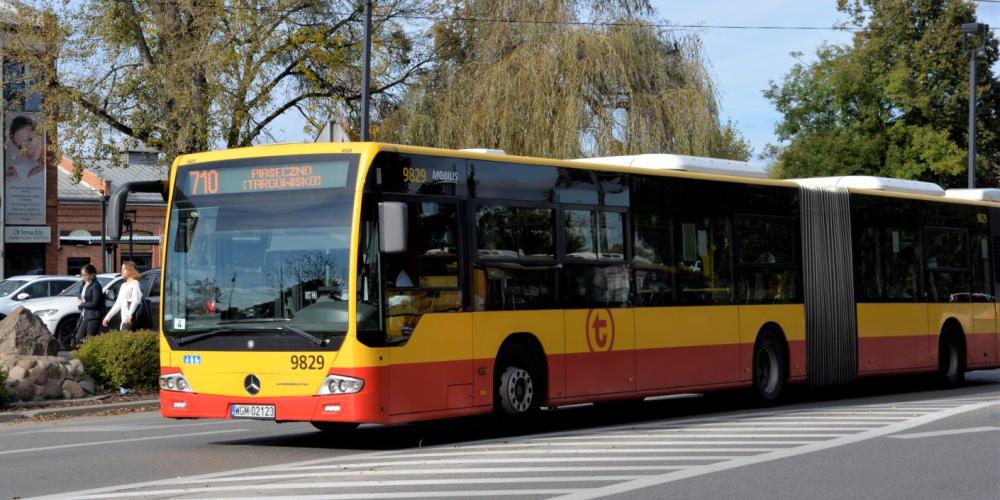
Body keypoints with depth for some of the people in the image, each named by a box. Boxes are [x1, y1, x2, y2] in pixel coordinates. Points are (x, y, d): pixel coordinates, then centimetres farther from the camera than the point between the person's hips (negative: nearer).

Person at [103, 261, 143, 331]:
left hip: (131, 320, -8)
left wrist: (129, 314, -35)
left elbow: (136, 300, -19)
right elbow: (118, 304, 27)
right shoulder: (124, 285, 23)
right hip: (124, 320, 8)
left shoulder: (134, 283, -3)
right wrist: (108, 317, 25)